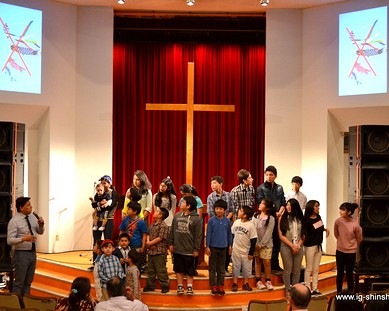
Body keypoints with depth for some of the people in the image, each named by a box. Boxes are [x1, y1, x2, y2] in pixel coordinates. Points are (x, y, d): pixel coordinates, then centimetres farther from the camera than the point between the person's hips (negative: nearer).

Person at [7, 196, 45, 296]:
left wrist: (41, 224, -3)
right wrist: (23, 239, -33)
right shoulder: (14, 221, -13)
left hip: (33, 252, 7)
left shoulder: (32, 217, 7)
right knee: (19, 282, -2)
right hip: (21, 253, -7)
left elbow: (40, 232, 19)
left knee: (28, 282, 14)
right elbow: (10, 240, -18)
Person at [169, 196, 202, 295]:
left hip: (189, 250, -4)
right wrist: (171, 243, 6)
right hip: (177, 248, 4)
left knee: (190, 270, 7)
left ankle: (189, 287, 15)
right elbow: (172, 231, 10)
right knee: (179, 269, 11)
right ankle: (180, 286, 20)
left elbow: (198, 235, -7)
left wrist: (196, 249, -9)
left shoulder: (196, 219, -8)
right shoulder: (177, 216, 4)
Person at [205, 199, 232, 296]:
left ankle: (221, 286, 15)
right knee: (212, 268, 5)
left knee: (221, 268, 9)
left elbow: (229, 234, 9)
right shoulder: (211, 220, -7)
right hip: (213, 247, -2)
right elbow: (208, 234, -4)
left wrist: (230, 245, 10)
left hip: (223, 247, 2)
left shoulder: (227, 221, 0)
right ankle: (213, 287, 11)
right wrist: (207, 246, -5)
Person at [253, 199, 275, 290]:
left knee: (267, 262, -3)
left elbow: (268, 233, -9)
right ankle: (258, 281, 14)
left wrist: (261, 244, -12)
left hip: (266, 244, -3)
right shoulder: (255, 216, 5)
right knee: (257, 261, 7)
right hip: (256, 243, 3)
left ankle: (267, 281, 10)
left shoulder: (271, 219, -5)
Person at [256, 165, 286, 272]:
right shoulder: (261, 188, -3)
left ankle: (275, 264, 18)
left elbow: (283, 203, 10)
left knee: (277, 241, 8)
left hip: (277, 219, 5)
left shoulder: (279, 188, 12)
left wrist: (279, 213, -7)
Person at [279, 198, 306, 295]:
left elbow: (303, 235, 6)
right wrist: (292, 245, -12)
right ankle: (287, 290, 10)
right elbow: (281, 235, -7)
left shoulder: (300, 219, 6)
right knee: (288, 269, 0)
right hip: (286, 247, -3)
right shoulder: (283, 218, -3)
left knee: (297, 270, 6)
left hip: (299, 247, 3)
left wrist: (298, 245, -9)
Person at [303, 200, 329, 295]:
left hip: (319, 245, 7)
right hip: (310, 246, -7)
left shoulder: (318, 217, 3)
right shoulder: (307, 220, -18)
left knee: (316, 269, 13)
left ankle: (315, 288, 22)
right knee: (309, 268, 3)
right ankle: (308, 288, 12)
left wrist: (325, 229, 1)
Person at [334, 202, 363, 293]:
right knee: (340, 273, 11)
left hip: (351, 253, -3)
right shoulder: (338, 221, -12)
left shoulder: (355, 225, -21)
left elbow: (359, 239, -3)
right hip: (339, 251, 3)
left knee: (349, 274, 7)